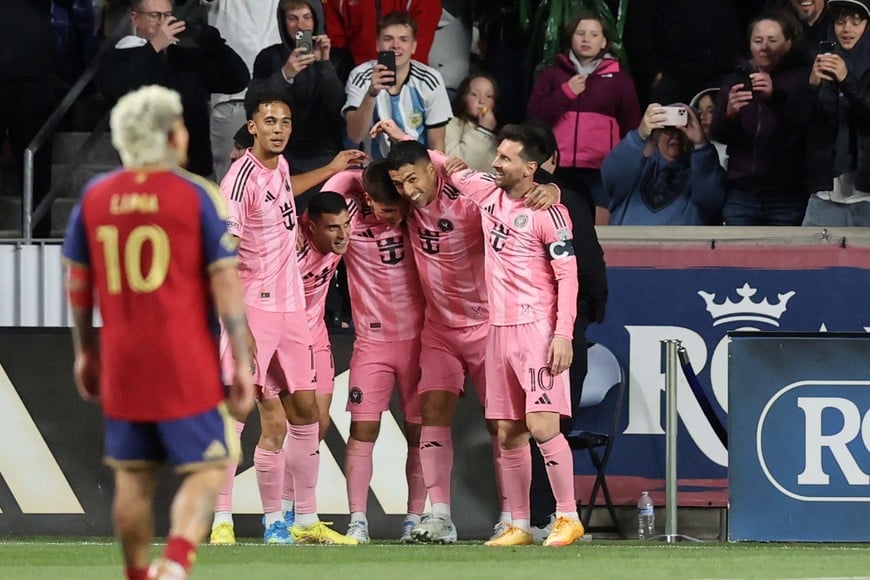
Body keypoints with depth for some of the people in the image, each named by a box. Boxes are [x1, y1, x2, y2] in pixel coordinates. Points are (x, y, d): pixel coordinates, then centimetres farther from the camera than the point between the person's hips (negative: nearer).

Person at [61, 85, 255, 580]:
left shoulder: (94, 198, 4)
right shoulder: (198, 196, -8)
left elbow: (78, 284, 11)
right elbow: (226, 284, -9)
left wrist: (85, 352, 23)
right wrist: (243, 364, -5)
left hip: (121, 365, 4)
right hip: (185, 363, -4)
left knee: (134, 477, 14)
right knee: (206, 471, 0)